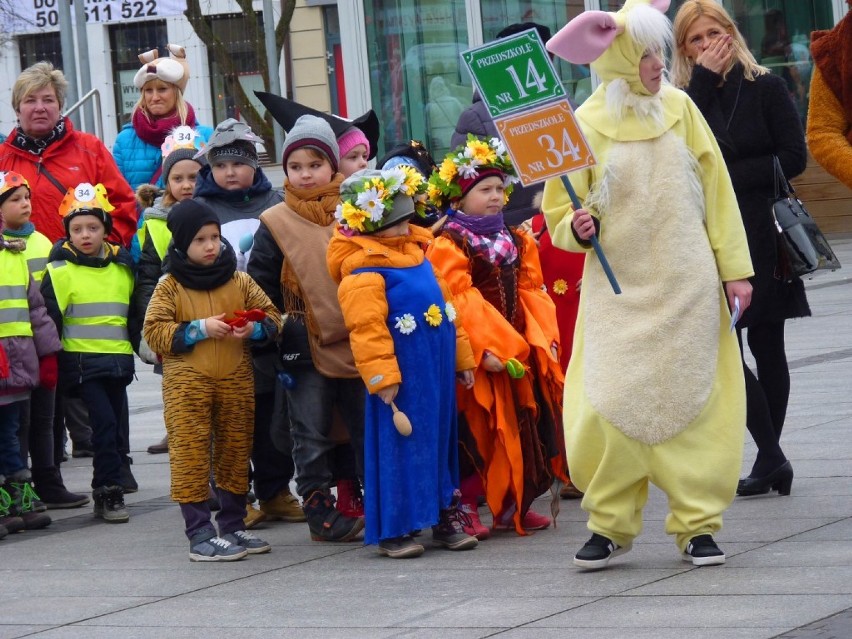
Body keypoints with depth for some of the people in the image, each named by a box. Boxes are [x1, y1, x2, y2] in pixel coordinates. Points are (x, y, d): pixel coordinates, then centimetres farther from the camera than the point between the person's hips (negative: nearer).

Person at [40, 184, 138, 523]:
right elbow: (49, 317, -5)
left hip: (118, 360, 5)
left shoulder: (123, 266, 10)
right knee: (104, 423, -14)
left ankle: (107, 490, 18)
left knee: (114, 426, 8)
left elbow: (135, 314, 21)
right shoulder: (60, 270, -5)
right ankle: (109, 494, -10)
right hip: (81, 362, -5)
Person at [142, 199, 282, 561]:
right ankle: (200, 535, -4)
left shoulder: (240, 282, 8)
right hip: (187, 384, -3)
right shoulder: (170, 287, -1)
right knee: (190, 456, -6)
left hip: (236, 381, 3)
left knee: (235, 454, 10)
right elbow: (154, 332, -6)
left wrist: (254, 329, -11)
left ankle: (233, 527, 23)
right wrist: (199, 329, -16)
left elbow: (271, 318, 11)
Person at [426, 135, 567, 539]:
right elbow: (460, 300, -16)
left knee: (523, 427, 9)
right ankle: (464, 506, 1)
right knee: (475, 431, -6)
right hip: (473, 355, -7)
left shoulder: (518, 242, 14)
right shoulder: (448, 246, -8)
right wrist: (486, 349, -24)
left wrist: (543, 338, -6)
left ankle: (513, 505, 19)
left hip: (519, 350, 7)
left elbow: (531, 292, 9)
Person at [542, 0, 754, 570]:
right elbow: (560, 208, 5)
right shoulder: (585, 127, -3)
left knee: (694, 403, 0)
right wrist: (576, 228, -18)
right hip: (620, 292, -2)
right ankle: (611, 525, 7)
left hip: (688, 289, 2)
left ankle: (697, 525, 9)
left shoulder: (679, 109, 3)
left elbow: (717, 194, 6)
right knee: (610, 406, -9)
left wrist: (734, 269, 3)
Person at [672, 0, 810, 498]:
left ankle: (770, 457, 7)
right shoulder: (686, 98, 7)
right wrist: (704, 79, -11)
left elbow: (794, 157, -5)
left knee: (766, 345, 1)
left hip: (761, 237, -2)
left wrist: (730, 175, -12)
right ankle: (772, 459, 2)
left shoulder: (765, 88, 1)